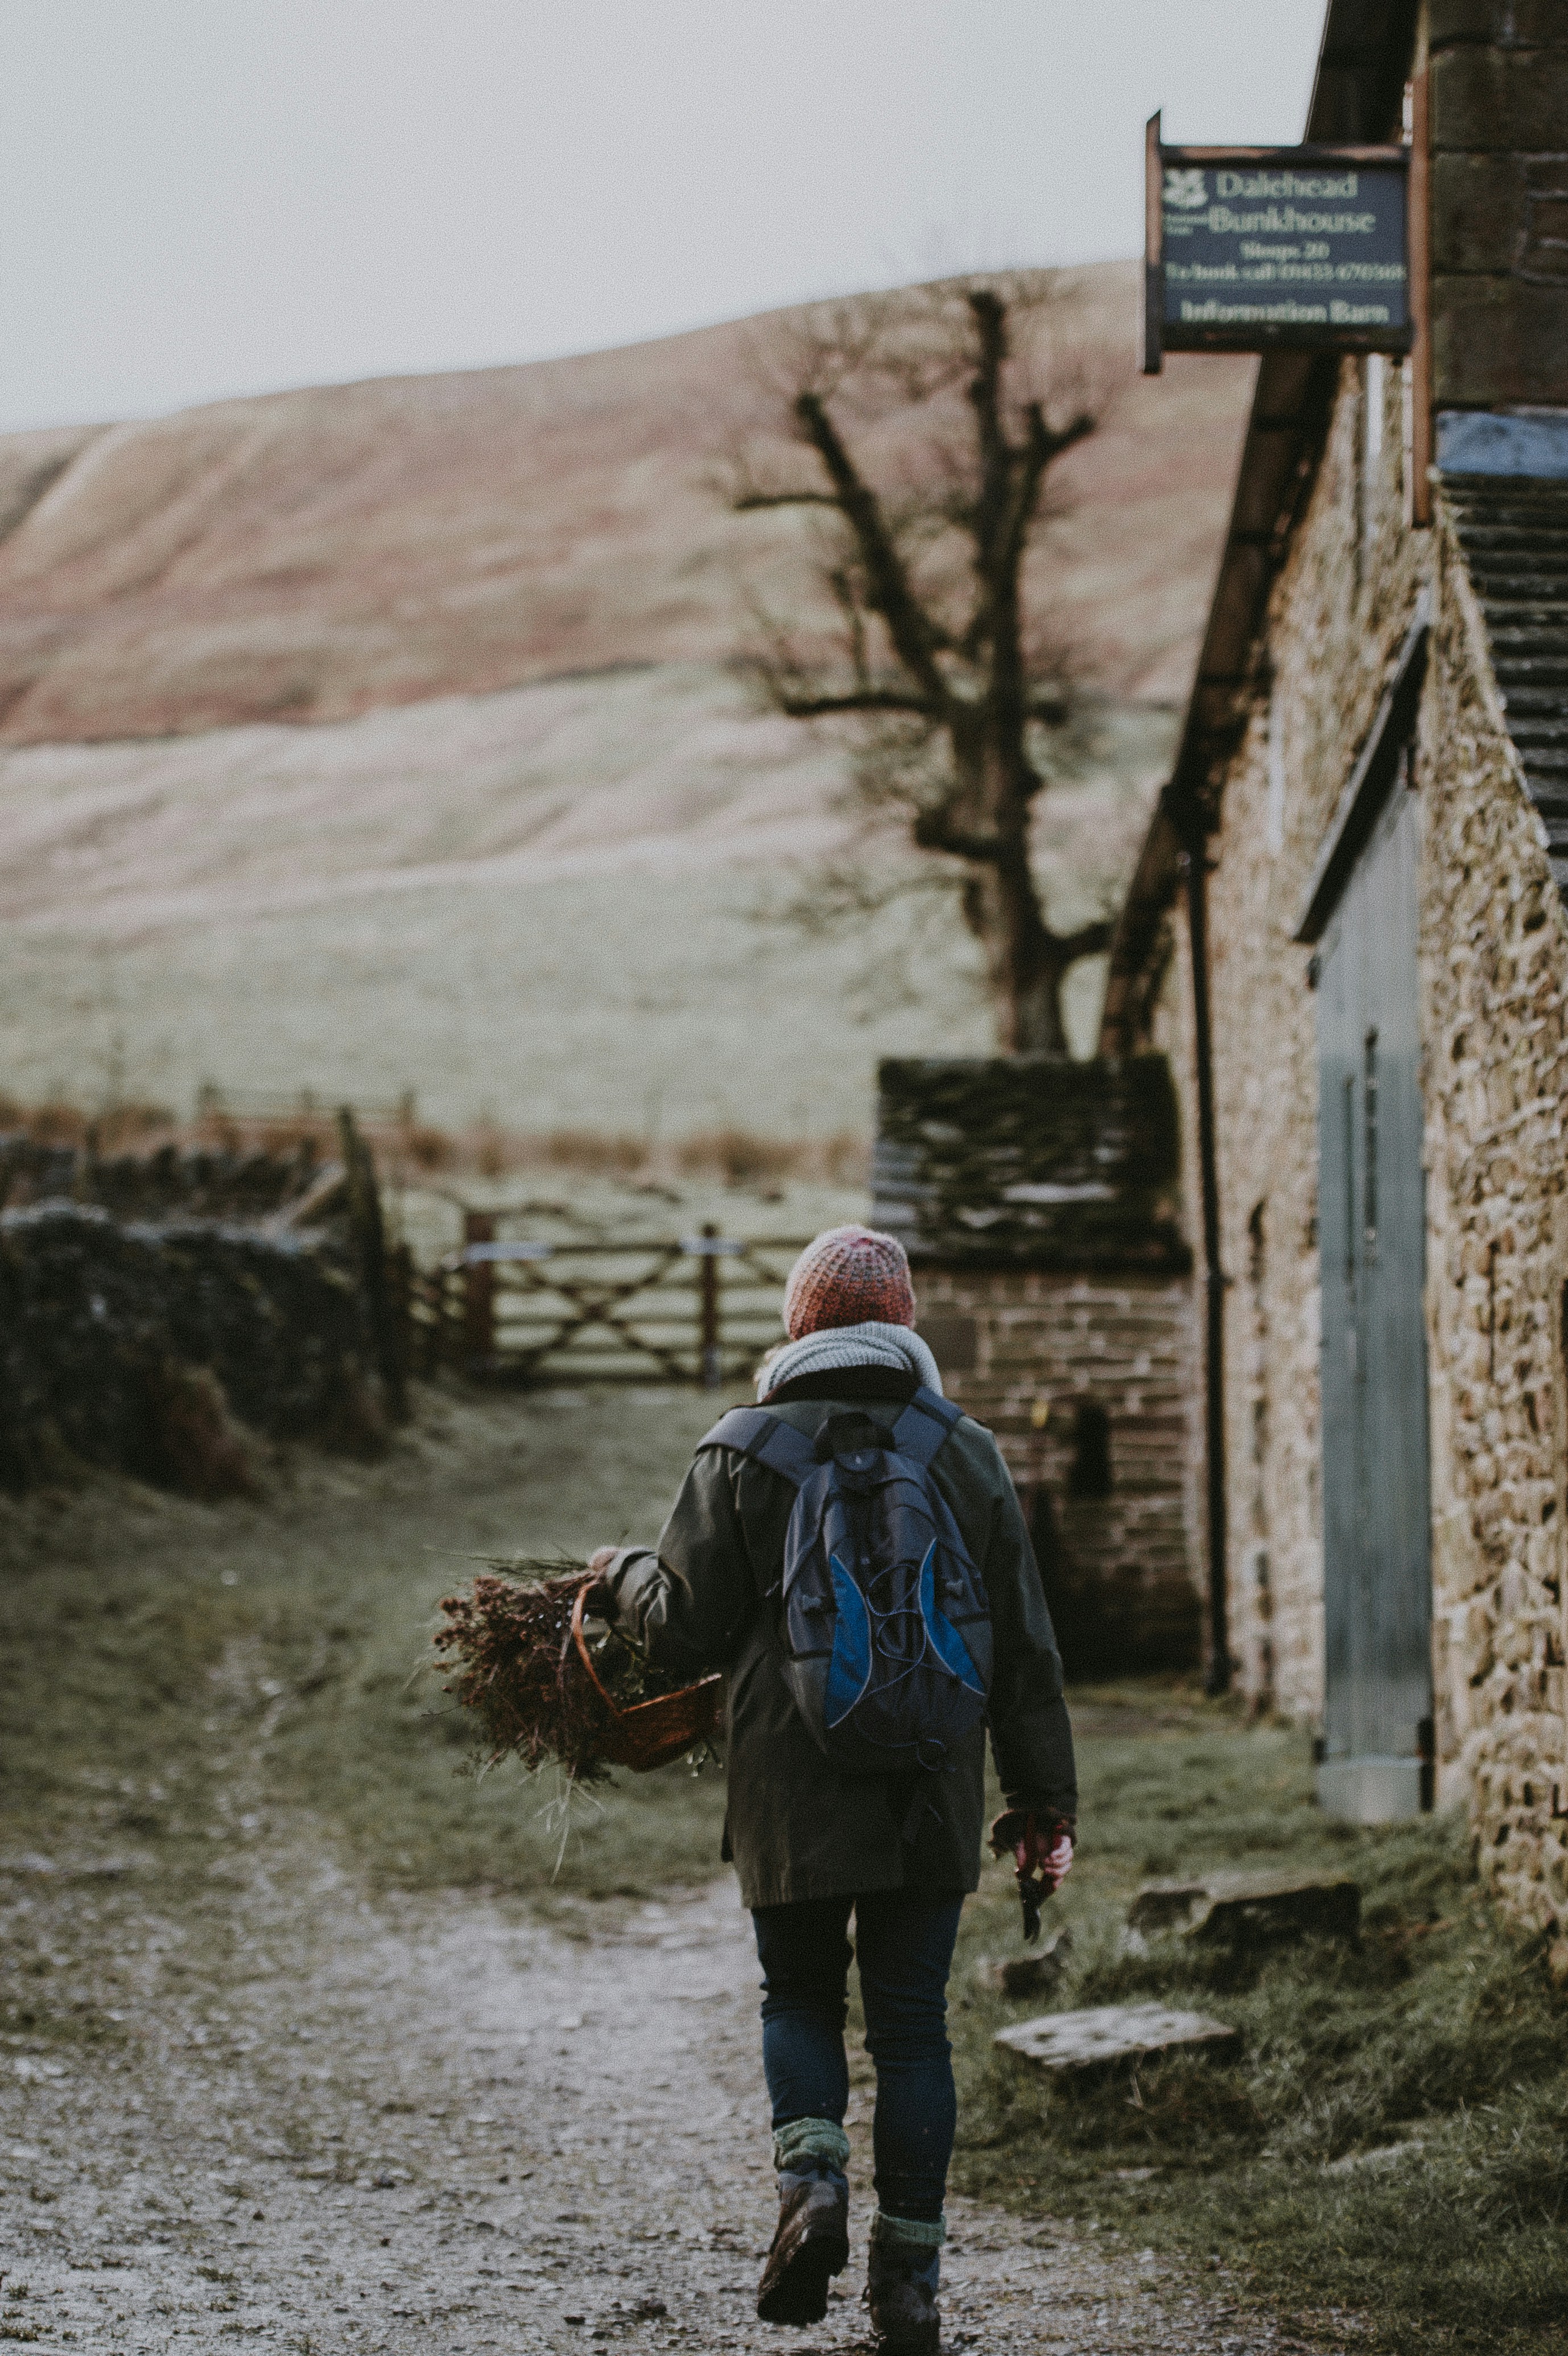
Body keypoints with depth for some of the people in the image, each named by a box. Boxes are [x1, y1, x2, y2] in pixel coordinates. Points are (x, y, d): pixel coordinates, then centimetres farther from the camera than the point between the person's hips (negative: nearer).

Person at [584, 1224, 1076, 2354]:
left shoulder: (741, 1456, -3)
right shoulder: (967, 1453, 3)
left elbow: (685, 1631, -1)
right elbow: (1024, 1644, 5)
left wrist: (622, 1578, 21)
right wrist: (1042, 1796, 10)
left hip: (791, 1796, -1)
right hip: (932, 1797, 1)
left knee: (800, 1998, 16)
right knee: (913, 2023, 7)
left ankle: (814, 2182, -8)